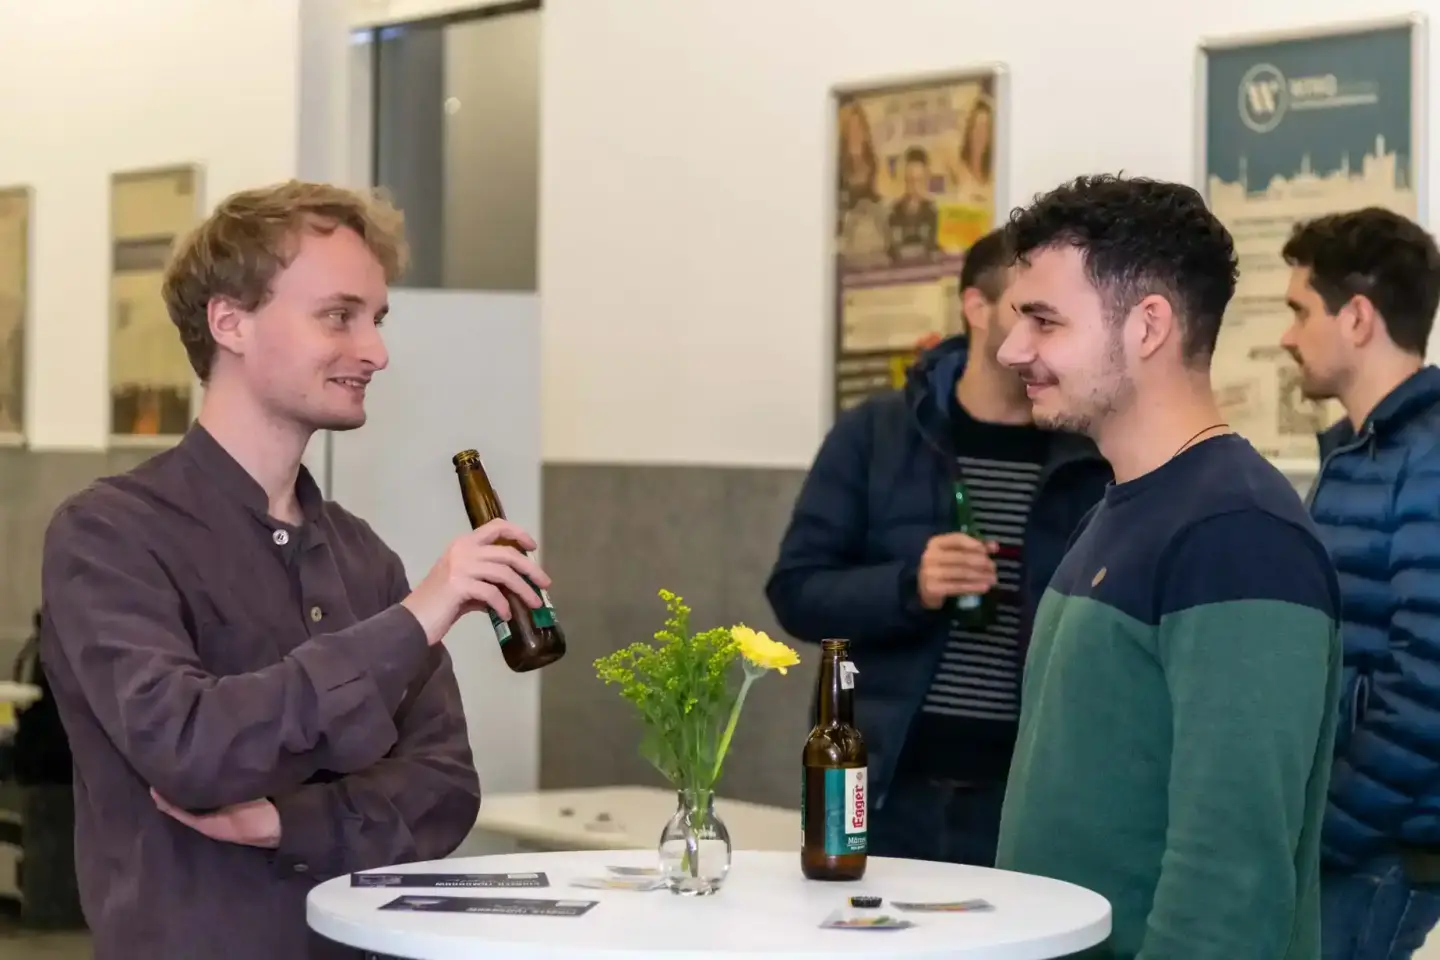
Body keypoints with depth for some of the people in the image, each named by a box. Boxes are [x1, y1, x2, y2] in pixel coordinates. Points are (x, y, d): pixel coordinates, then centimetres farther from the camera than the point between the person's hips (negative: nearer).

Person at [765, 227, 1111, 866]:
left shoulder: (1093, 456, 1)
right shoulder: (873, 434, 2)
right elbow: (796, 590, 0)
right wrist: (908, 587, -18)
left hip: (1032, 799, 0)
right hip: (890, 794, 0)